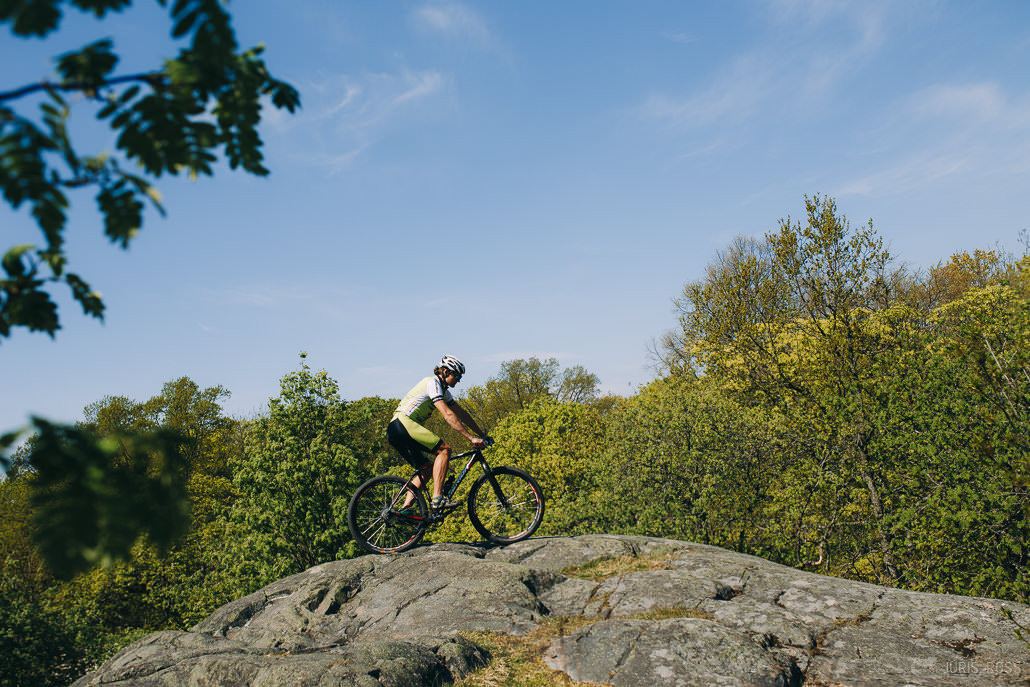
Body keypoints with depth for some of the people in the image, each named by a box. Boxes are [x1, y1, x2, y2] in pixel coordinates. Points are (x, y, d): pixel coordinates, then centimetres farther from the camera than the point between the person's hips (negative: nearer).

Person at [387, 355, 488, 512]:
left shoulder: (443, 390, 21)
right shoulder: (432, 382, -10)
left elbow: (461, 413, 24)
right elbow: (448, 415, -20)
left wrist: (481, 434, 20)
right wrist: (471, 438, -22)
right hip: (402, 423, -10)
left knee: (427, 469, 9)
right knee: (444, 449, -16)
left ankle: (404, 508, 3)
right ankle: (438, 499, -22)